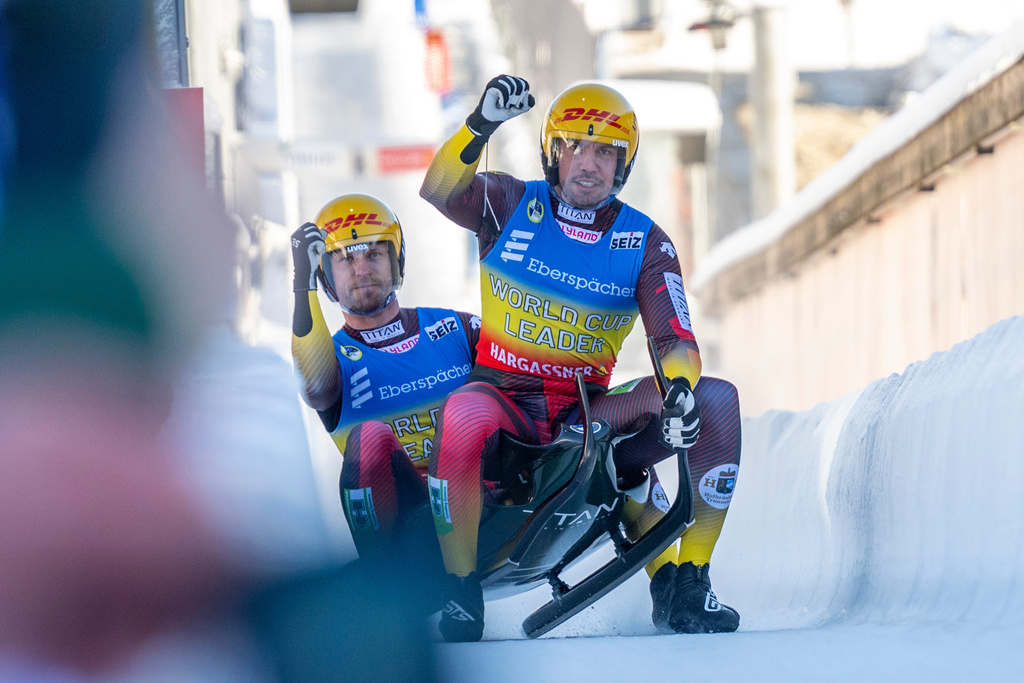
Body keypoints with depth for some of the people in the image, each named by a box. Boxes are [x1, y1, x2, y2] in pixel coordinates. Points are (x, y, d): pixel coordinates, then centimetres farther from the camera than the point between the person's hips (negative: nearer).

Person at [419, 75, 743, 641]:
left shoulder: (646, 243, 5)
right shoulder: (513, 206, 2)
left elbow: (676, 340, -5)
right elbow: (438, 191, -18)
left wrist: (677, 388, -29)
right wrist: (481, 125, -36)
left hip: (588, 413, 2)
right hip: (505, 399, -2)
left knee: (717, 400, -18)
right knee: (465, 416, -39)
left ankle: (682, 585, -14)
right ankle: (460, 589, -19)